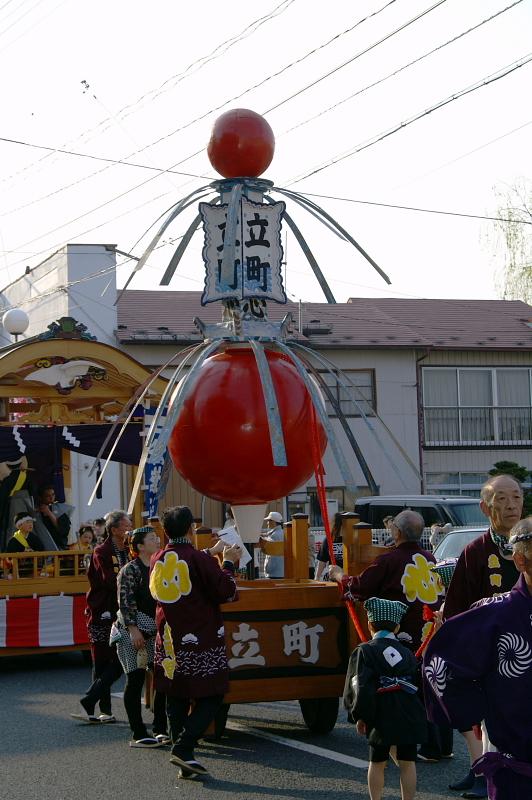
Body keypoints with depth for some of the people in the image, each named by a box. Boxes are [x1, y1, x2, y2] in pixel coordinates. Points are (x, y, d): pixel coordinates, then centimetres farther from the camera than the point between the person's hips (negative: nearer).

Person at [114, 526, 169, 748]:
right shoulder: (130, 570, -9)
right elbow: (125, 603, -14)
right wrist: (133, 629, -19)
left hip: (155, 632, 7)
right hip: (132, 632, -7)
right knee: (135, 680, -4)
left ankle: (160, 729, 12)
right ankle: (138, 734, 1)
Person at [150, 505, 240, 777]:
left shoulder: (157, 560, 6)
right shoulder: (199, 558, -13)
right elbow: (227, 592, -14)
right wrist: (228, 563, 2)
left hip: (168, 640, 6)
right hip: (201, 641, -6)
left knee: (176, 698, 12)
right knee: (211, 696, 1)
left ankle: (183, 760, 12)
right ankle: (183, 748, -13)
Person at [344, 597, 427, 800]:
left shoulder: (365, 651, -4)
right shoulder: (407, 653, 11)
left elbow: (361, 687, -13)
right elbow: (419, 685, 12)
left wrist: (361, 716, -5)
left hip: (382, 718, -3)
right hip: (411, 718, 3)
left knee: (377, 763, 11)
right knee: (407, 763, 10)